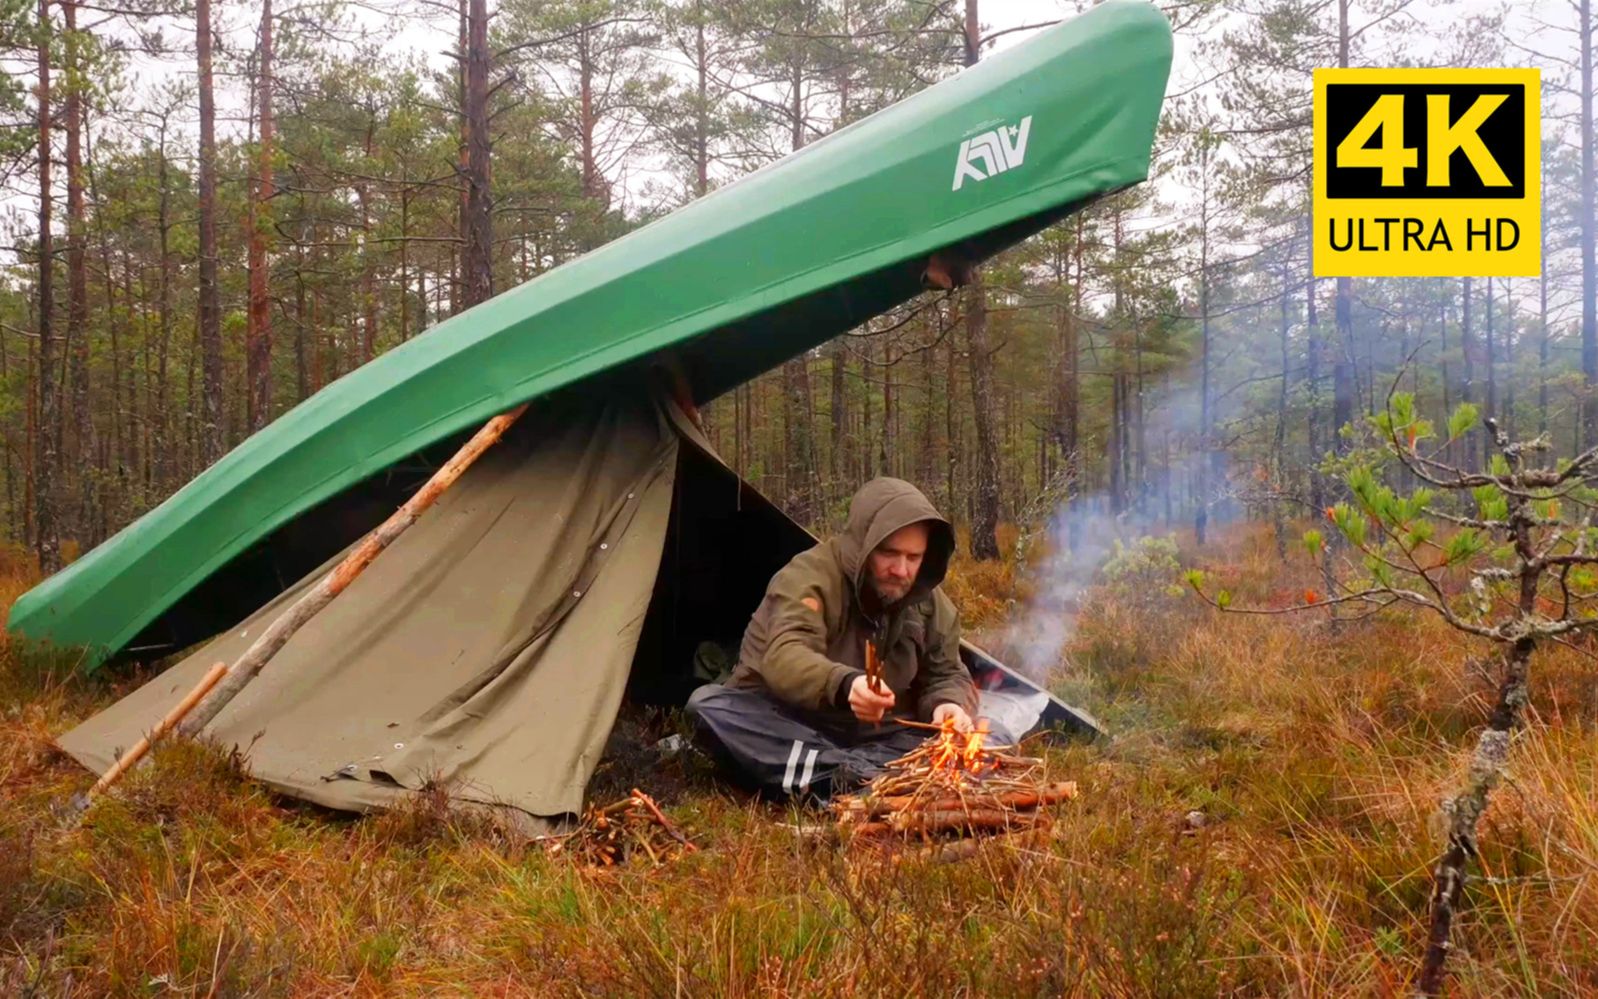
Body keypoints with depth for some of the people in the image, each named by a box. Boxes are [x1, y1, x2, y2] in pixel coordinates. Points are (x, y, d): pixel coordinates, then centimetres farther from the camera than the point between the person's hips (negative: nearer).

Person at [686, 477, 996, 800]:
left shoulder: (932, 605, 0)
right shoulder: (808, 577, -20)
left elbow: (947, 675, 6)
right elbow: (784, 657, -36)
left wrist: (948, 705, -20)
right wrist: (844, 685, -57)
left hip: (872, 737, 3)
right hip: (785, 727, -3)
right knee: (710, 705, -34)